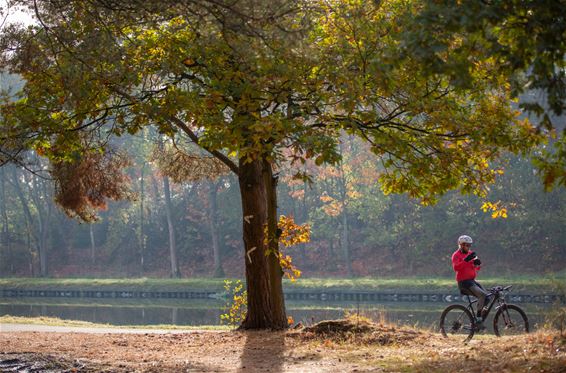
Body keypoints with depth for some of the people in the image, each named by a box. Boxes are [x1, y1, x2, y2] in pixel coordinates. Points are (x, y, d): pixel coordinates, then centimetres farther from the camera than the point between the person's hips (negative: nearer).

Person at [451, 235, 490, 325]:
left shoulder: (470, 253, 16)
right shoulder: (456, 255, -6)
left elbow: (477, 267, 14)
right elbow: (456, 267, -24)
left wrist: (477, 263, -9)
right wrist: (466, 260, -32)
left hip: (472, 280, 8)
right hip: (464, 282, -8)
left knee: (486, 297, -2)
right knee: (482, 295, -24)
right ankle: (479, 318, -21)